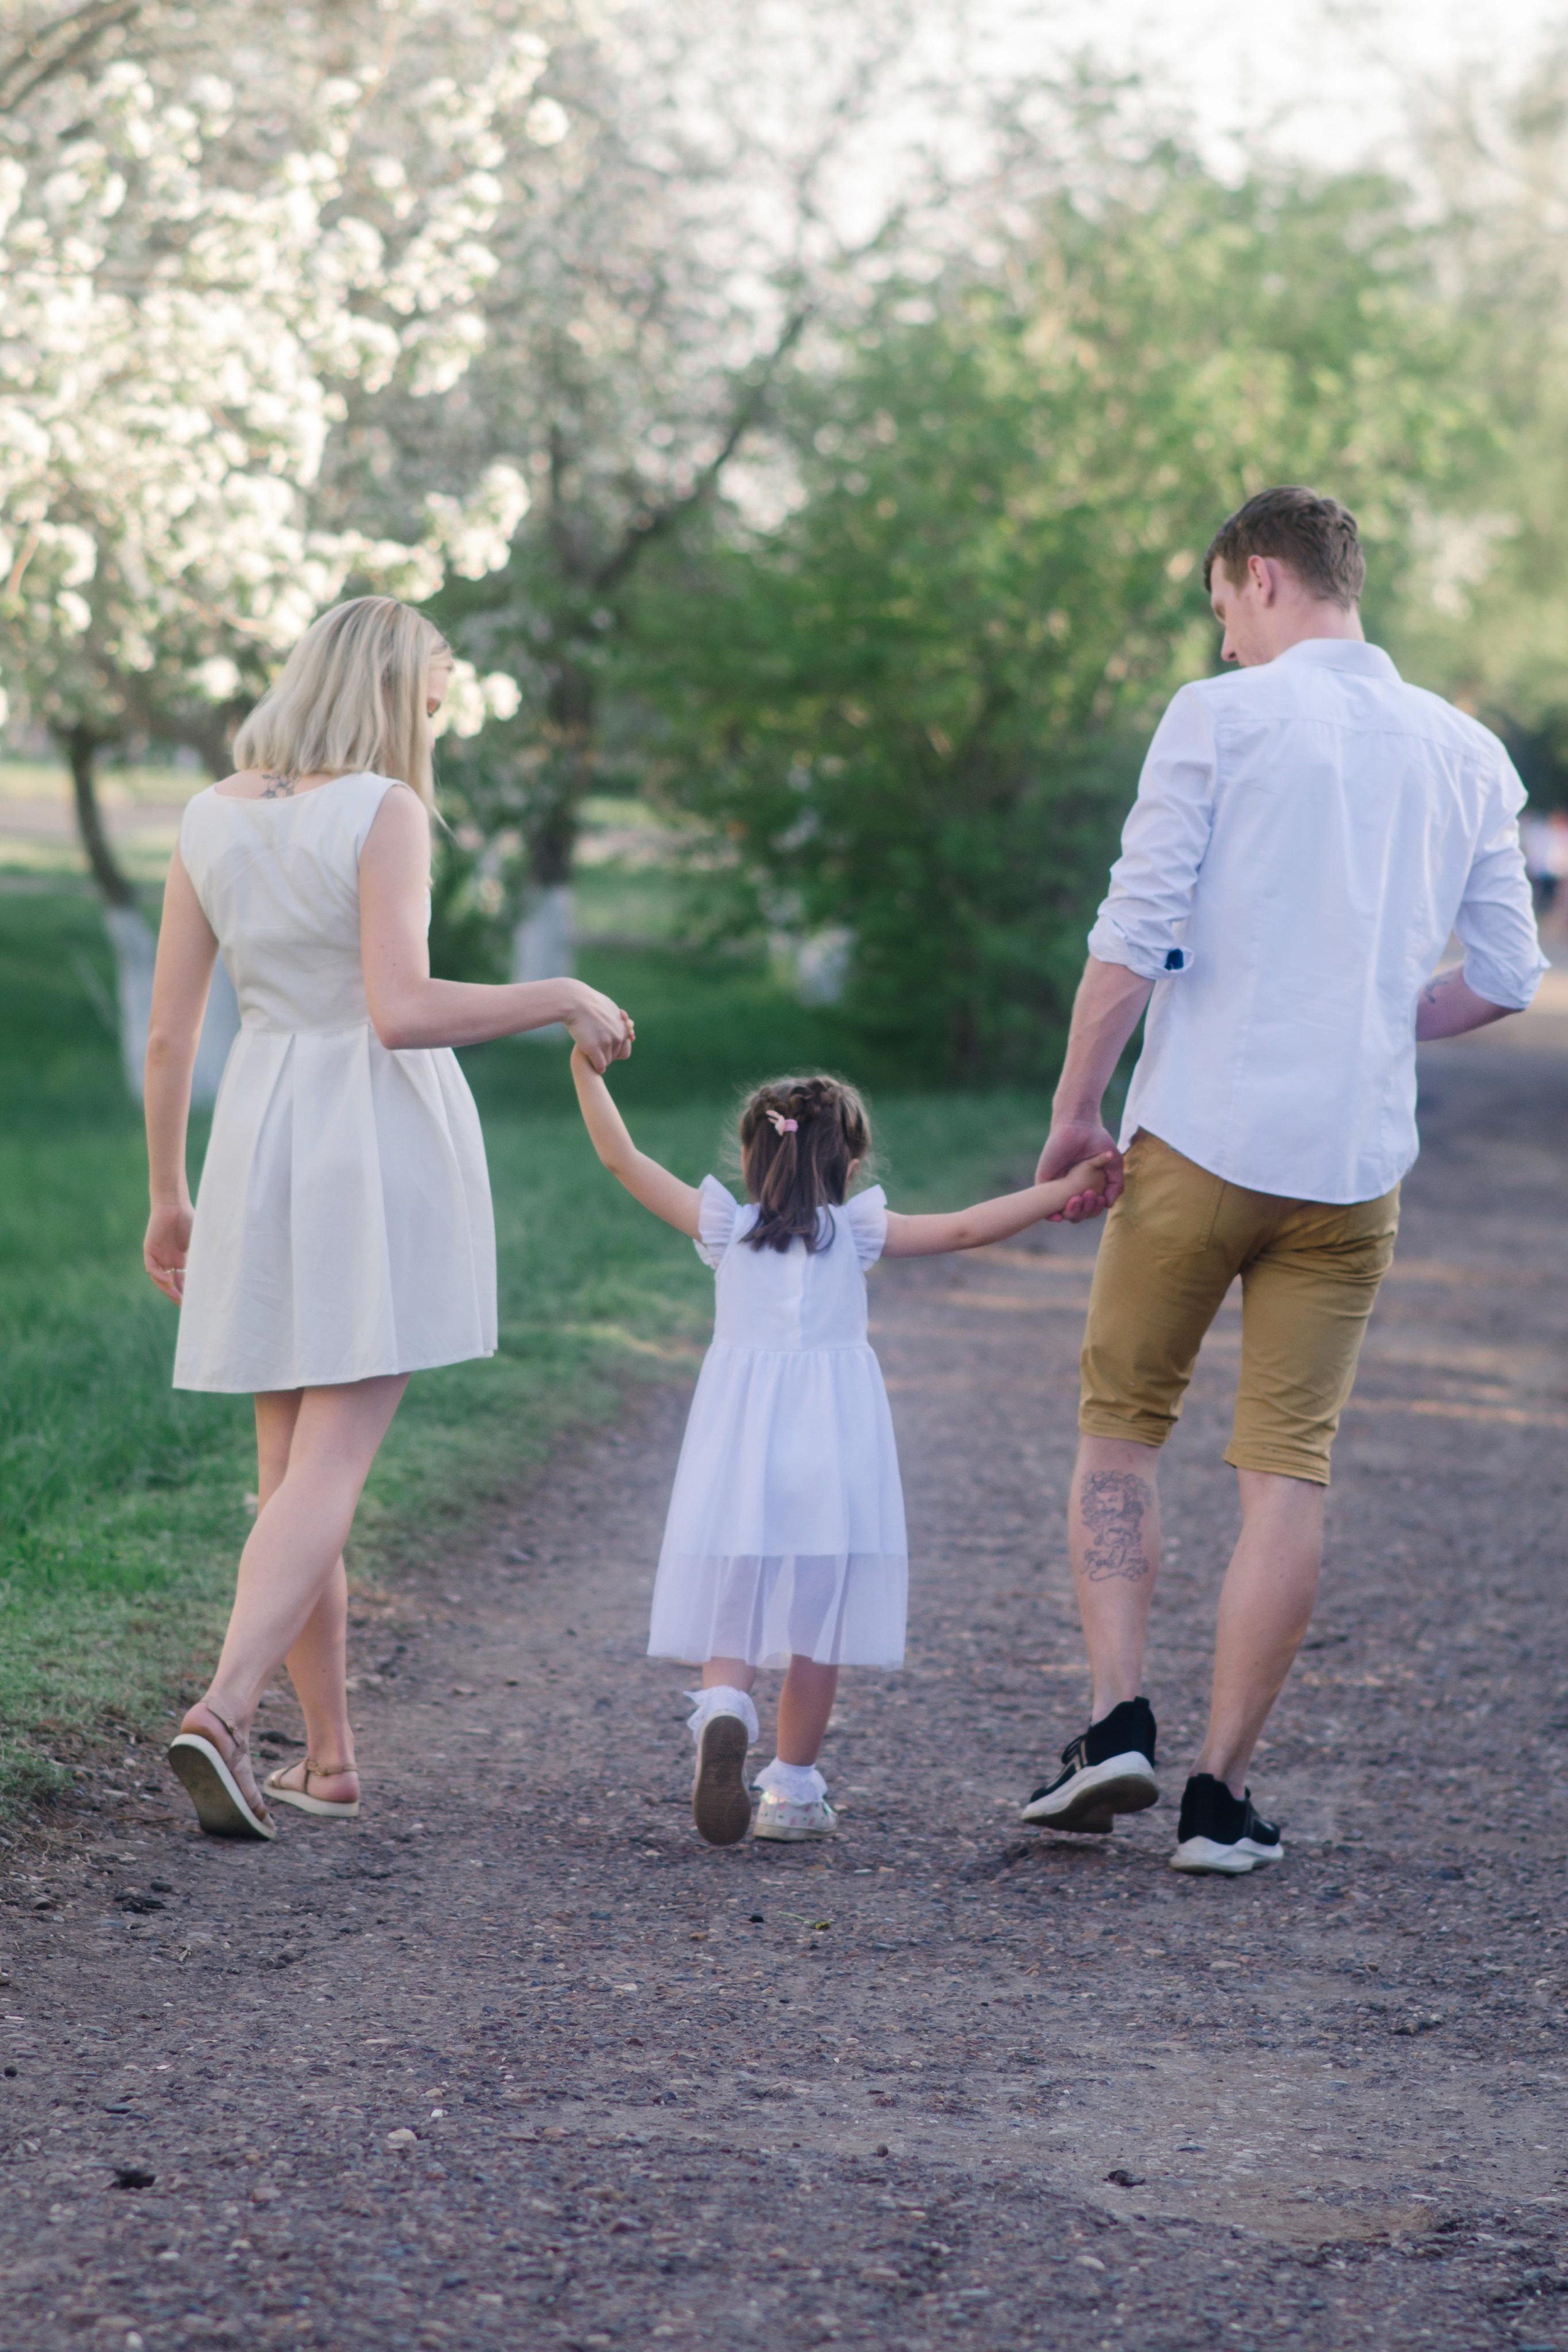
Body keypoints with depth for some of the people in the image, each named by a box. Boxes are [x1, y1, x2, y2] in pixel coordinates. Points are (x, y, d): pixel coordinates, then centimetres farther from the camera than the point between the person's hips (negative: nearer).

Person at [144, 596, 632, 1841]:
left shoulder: (212, 819, 7)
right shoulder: (384, 813, -10)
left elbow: (168, 1030, 8)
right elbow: (401, 1012, -20)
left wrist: (169, 1197, 16)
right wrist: (560, 999, -9)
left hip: (262, 1137, 5)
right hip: (384, 1142, -5)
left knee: (292, 1461, 12)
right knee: (331, 1463, -7)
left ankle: (332, 1757, 16)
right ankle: (224, 1712, -25)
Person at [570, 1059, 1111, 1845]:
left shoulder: (726, 1226, 7)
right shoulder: (855, 1232, 4)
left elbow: (623, 1158, 8)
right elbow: (964, 1229, 0)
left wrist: (586, 1070, 14)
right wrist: (1065, 1187, 3)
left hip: (740, 1444, 1)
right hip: (834, 1441, 0)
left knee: (732, 1610, 5)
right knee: (817, 1625, 8)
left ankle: (724, 1707, -26)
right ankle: (794, 1791, 11)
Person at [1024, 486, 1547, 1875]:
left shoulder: (1219, 718, -4)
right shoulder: (1470, 755, 10)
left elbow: (1133, 938, -9)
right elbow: (1506, 979, 11)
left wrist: (1077, 1108, 0)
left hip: (1201, 1137, -3)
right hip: (1356, 1162, 3)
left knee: (1121, 1425, 13)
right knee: (1289, 1470, 5)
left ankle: (1118, 1720, 1)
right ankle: (1223, 1796, 5)